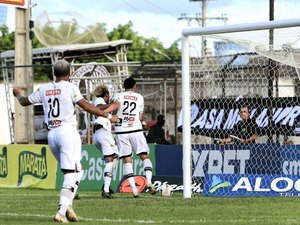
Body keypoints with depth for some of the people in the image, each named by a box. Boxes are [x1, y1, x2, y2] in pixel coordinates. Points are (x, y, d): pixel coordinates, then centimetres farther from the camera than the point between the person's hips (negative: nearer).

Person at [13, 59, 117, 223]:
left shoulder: (44, 89, 11)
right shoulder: (70, 87, -2)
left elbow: (24, 102, 25)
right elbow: (87, 107, -10)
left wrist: (18, 94, 47)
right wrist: (108, 116, -3)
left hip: (51, 134, 6)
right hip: (68, 131, -6)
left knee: (75, 171, 19)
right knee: (72, 173, -9)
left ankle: (67, 205, 3)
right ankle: (62, 211, -24)